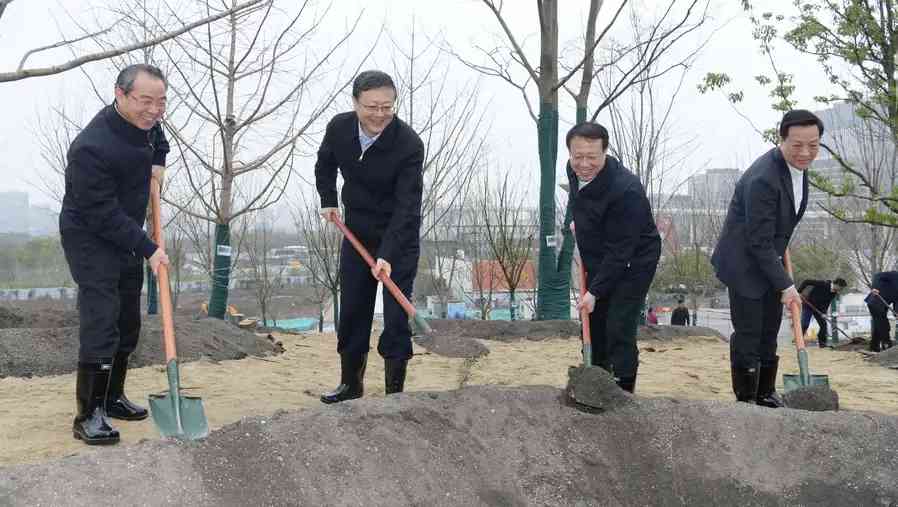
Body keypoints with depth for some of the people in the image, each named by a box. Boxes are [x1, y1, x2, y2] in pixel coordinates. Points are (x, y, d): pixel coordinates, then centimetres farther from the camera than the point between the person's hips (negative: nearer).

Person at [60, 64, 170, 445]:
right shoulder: (91, 147, -29)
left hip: (127, 238, 9)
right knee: (100, 324, -16)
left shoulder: (144, 122, -3)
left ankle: (112, 398, 27)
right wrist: (148, 249, -23)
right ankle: (88, 416, -10)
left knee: (127, 324, 13)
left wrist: (158, 162, 8)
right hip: (90, 241, -8)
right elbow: (104, 215, -26)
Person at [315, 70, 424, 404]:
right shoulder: (339, 128, -11)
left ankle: (395, 391, 2)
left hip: (399, 238, -5)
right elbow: (325, 163, 15)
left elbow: (407, 207, -30)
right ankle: (350, 385, 23)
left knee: (396, 316, -7)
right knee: (351, 312, 10)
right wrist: (328, 200, 4)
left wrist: (387, 255, -37)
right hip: (356, 234, 5)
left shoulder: (409, 145, -26)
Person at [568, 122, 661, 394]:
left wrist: (595, 291, -29)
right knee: (593, 325, 13)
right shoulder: (574, 170, -8)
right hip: (598, 262, 8)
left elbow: (620, 251, -30)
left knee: (619, 330, -13)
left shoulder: (626, 190, -33)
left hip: (632, 263, -8)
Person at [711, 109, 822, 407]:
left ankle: (766, 394, 23)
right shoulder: (763, 179, -29)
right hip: (745, 263, -8)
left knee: (769, 333, 13)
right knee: (748, 334, -3)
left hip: (770, 260, 8)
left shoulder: (798, 165, -1)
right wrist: (785, 285, -22)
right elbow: (759, 242, -25)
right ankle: (745, 399, 9)